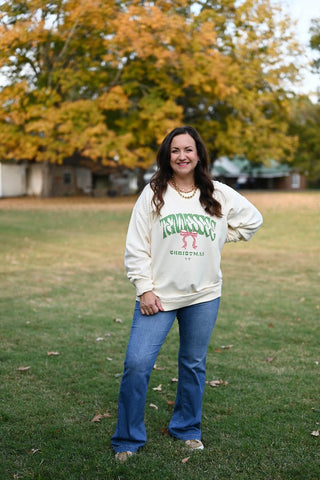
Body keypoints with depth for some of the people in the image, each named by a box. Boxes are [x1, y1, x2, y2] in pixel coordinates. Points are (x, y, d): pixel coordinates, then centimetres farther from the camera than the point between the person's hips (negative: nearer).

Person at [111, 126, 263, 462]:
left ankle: (187, 429, 32)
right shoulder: (153, 194, -2)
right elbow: (136, 246, -3)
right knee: (136, 364, -9)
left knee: (194, 365, 12)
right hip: (158, 296, -2)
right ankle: (128, 439, 8)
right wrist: (145, 289, -9)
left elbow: (252, 220, 18)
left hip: (204, 296, 2)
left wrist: (216, 239, 9)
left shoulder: (219, 195, 4)